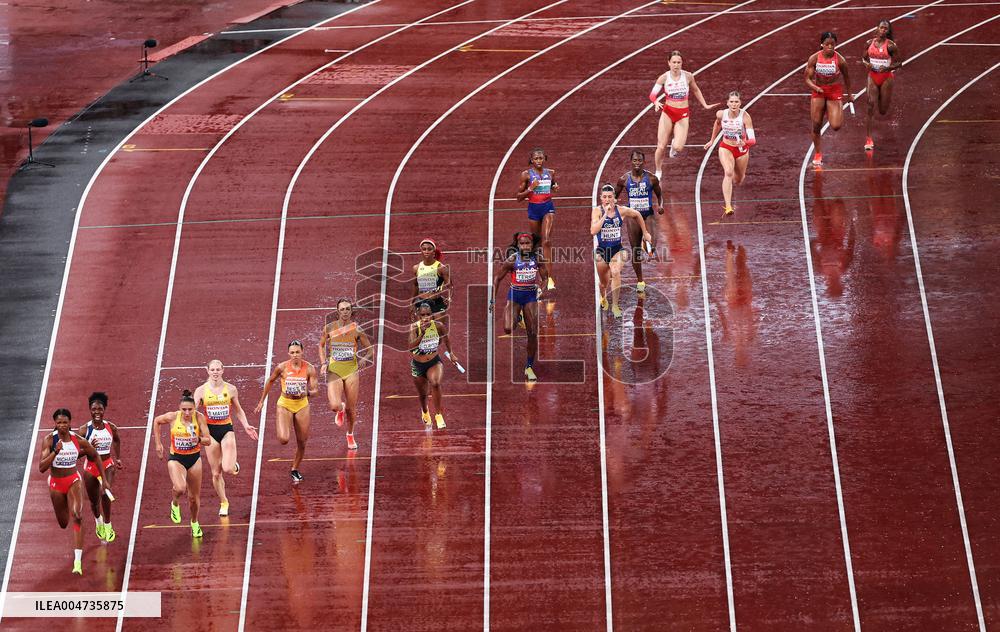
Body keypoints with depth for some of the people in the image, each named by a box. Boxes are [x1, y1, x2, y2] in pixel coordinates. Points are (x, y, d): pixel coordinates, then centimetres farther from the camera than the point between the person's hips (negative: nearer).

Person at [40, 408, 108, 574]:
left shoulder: (78, 440, -11)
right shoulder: (49, 440, -15)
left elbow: (96, 456, 6)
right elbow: (41, 468, -23)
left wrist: (104, 480, 4)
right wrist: (56, 451, -36)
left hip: (73, 481, -1)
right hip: (56, 483, 1)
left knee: (77, 517, -22)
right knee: (63, 523, 16)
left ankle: (78, 561, -25)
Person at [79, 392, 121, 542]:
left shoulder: (111, 428, -5)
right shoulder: (84, 430, -12)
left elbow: (117, 440, 18)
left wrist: (118, 458, 20)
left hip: (107, 465, 0)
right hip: (90, 467, 0)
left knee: (105, 494, -21)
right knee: (94, 500, 14)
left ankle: (107, 526, -1)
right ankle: (99, 522, 46)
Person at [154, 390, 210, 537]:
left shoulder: (199, 417, -14)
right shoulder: (172, 417, -16)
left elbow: (208, 440, -10)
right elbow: (156, 421, 6)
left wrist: (199, 439, -32)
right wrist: (158, 443, 6)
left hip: (194, 459, 2)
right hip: (176, 459, -2)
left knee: (194, 497, 13)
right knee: (180, 488, -30)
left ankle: (194, 522, 42)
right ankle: (174, 504, 7)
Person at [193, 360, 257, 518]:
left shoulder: (231, 389, 0)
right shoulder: (201, 391, -3)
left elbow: (238, 410, 12)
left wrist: (246, 426, 1)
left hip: (227, 429, 0)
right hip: (210, 431, 1)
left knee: (227, 469, -17)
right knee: (216, 473, 6)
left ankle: (234, 465, 20)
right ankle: (223, 502, 25)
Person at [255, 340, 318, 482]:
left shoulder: (309, 369, -10)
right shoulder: (282, 367, -12)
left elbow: (315, 390, -8)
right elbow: (270, 381, 5)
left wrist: (308, 392, -32)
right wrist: (261, 401, 9)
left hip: (302, 405, 2)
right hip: (285, 405, -2)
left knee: (302, 443, 7)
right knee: (283, 439, -20)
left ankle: (295, 470, 29)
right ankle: (281, 431, 18)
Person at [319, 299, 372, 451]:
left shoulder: (357, 329, -5)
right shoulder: (329, 328, -3)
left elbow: (369, 350, 4)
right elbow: (321, 345, 14)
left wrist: (364, 358, -17)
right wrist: (323, 363, 2)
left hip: (351, 371, 0)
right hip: (334, 370, 0)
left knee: (351, 408, 6)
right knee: (334, 406, -17)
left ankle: (350, 435, 33)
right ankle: (341, 409, 23)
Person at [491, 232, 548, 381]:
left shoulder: (538, 258, -4)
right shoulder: (512, 259, -9)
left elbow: (543, 279, 6)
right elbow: (497, 278, 0)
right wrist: (493, 300, -3)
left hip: (531, 296, 2)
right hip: (514, 295, -2)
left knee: (533, 333, 1)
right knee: (508, 329, -22)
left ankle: (529, 367, 14)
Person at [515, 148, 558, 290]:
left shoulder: (551, 173, 4)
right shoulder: (526, 174, -3)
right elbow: (519, 196, 0)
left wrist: (555, 188, 1)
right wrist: (530, 188, -15)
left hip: (548, 207, 0)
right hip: (533, 209, 0)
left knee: (546, 241, -16)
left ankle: (549, 277, -20)